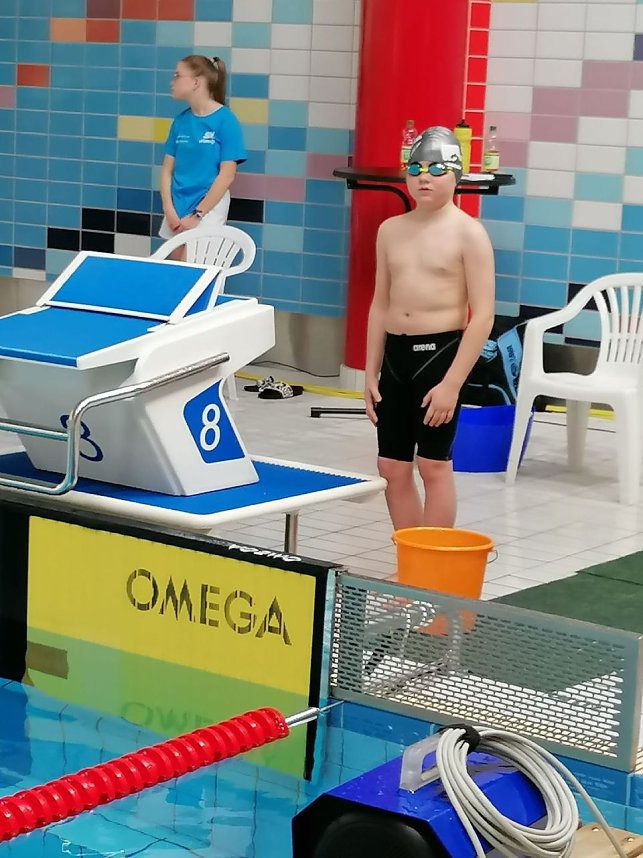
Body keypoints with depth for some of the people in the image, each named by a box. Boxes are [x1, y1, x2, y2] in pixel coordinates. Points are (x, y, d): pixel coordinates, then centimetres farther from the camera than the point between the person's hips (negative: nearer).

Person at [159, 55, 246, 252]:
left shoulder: (225, 120, -9)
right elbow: (167, 169, 8)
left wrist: (196, 216, -13)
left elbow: (227, 176, -12)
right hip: (176, 214, 5)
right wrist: (169, 212, -6)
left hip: (207, 210, -5)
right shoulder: (181, 120, 7)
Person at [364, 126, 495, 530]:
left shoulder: (468, 233, -8)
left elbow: (483, 315, -12)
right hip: (395, 352, 6)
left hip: (440, 351, -6)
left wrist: (452, 383, -17)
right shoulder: (391, 230, 9)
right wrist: (371, 373, 12)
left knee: (434, 465, 0)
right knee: (392, 468, 8)